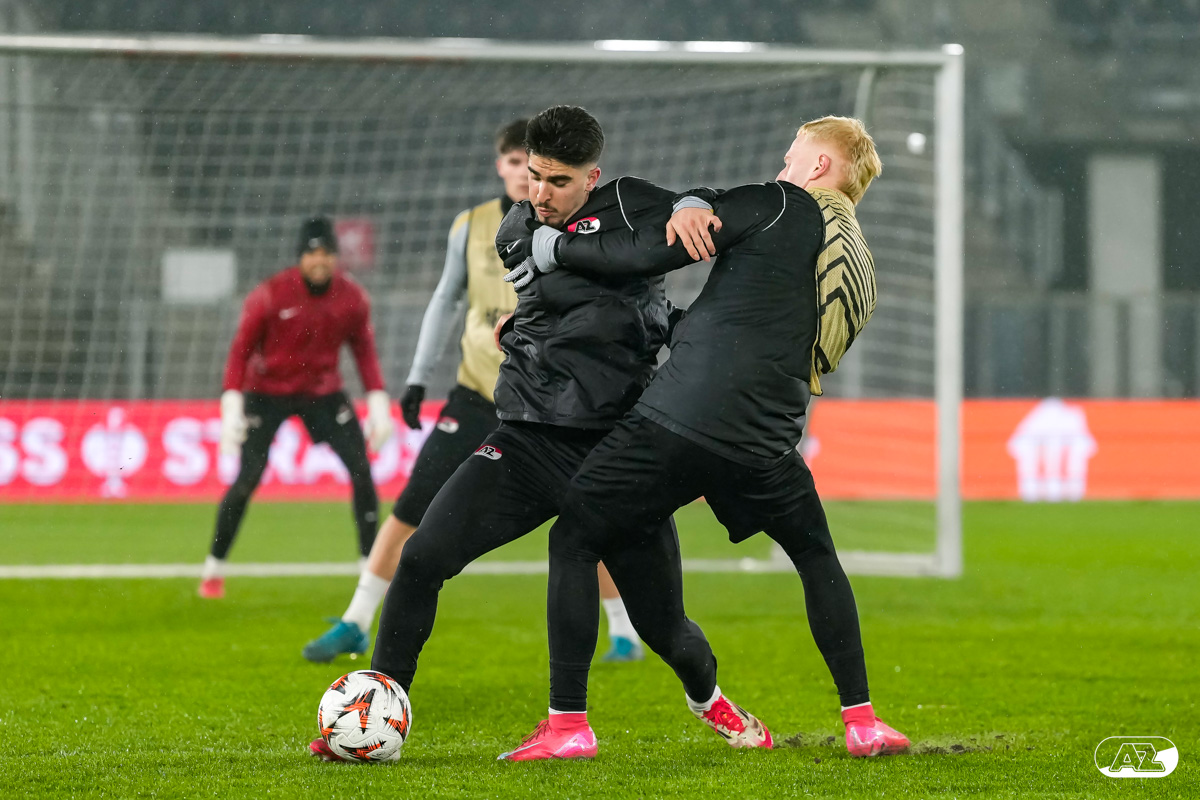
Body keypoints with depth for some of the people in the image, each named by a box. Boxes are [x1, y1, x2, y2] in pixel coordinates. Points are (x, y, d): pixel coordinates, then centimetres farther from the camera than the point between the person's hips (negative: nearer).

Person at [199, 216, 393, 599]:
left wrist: (378, 402, -4)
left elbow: (364, 350, 4)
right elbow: (241, 349, -13)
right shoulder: (271, 294, -18)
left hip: (323, 392, 3)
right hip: (267, 392, -3)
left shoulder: (352, 298, -8)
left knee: (361, 469, -8)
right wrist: (231, 406, -20)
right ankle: (214, 568, 3)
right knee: (248, 478, -13)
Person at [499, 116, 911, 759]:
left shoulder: (782, 207, 2)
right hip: (763, 445, 5)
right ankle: (861, 721, 20)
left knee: (574, 540, 9)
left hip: (677, 417, -5)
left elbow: (648, 254, -4)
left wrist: (552, 249, 8)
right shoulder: (860, 273, 20)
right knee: (815, 555, 29)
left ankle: (566, 722, 2)